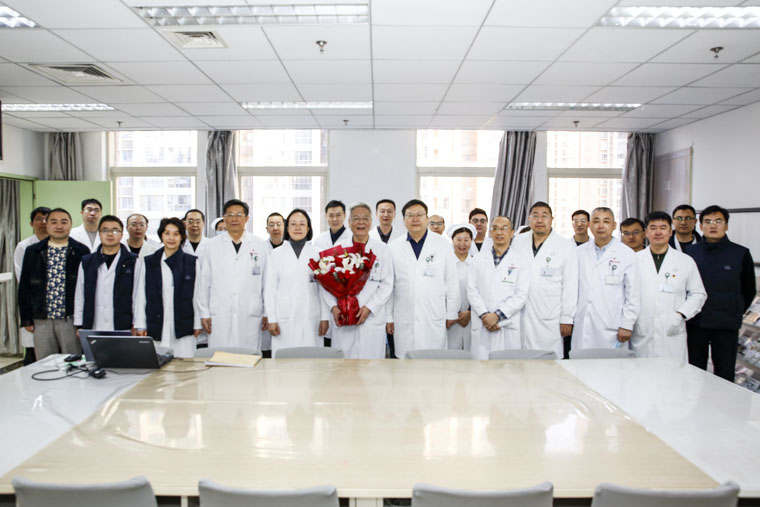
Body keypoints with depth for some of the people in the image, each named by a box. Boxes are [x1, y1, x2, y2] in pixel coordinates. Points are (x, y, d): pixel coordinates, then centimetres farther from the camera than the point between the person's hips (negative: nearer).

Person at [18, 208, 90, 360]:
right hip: (42, 321, 3)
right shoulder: (32, 252, 9)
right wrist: (26, 319, 7)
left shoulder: (81, 252, 1)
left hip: (71, 319, -2)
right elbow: (24, 286, 12)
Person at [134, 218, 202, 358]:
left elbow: (197, 295, 7)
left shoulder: (193, 262, 6)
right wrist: (140, 325, 5)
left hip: (183, 327, 0)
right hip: (156, 328, 1)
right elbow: (140, 296, 9)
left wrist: (197, 324, 4)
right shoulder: (148, 262, 8)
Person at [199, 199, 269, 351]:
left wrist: (267, 313, 5)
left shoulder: (260, 245, 5)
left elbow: (267, 281, 6)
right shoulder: (213, 245, 7)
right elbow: (205, 281, 8)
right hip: (219, 316, 1)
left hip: (250, 316, 0)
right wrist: (204, 313, 5)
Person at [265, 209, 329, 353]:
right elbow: (270, 289, 6)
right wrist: (271, 319, 1)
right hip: (285, 319, 0)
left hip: (311, 319, 0)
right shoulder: (277, 255, 7)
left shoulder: (318, 254, 6)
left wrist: (325, 317, 1)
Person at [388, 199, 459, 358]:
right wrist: (388, 317, 6)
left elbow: (452, 281, 6)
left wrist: (452, 313, 5)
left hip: (434, 319, 0)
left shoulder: (443, 244, 4)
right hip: (404, 320, 1)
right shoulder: (394, 247, 5)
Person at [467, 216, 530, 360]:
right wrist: (484, 315, -8)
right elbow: (472, 290, 5)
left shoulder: (522, 261, 7)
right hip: (482, 327, 2)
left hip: (509, 327, -1)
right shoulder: (479, 259, 13)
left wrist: (497, 315, -11)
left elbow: (521, 295, -2)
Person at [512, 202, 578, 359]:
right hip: (521, 316, 3)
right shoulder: (518, 242, 10)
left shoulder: (566, 246, 0)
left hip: (550, 321, -3)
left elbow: (571, 286, -2)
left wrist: (567, 319, -4)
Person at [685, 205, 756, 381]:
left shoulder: (741, 254, 1)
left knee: (725, 376, 4)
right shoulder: (690, 252, 3)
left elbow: (749, 290, 11)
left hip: (727, 327, -1)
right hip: (695, 324, 1)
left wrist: (735, 313, 9)